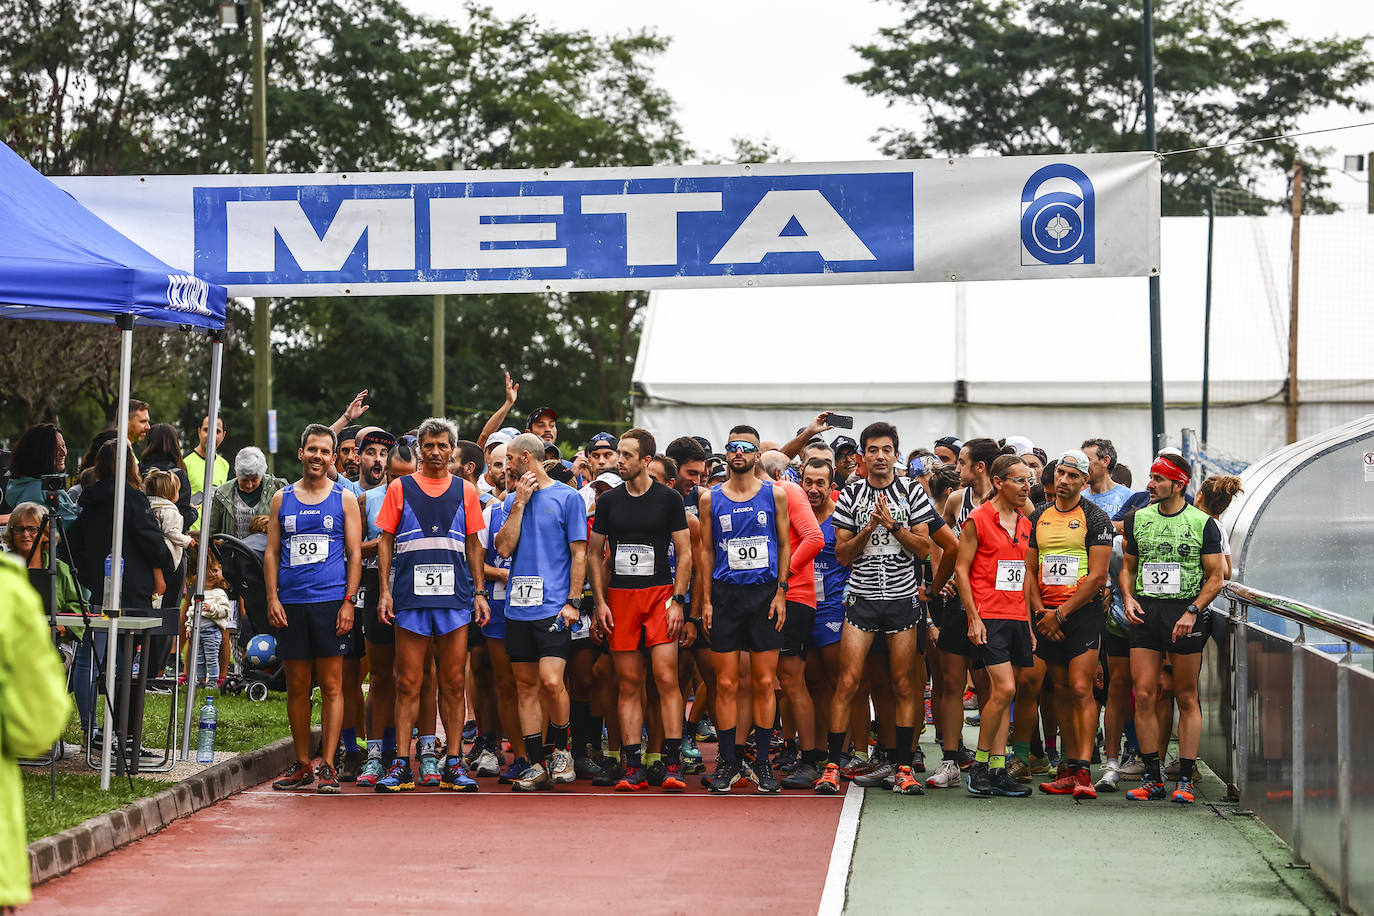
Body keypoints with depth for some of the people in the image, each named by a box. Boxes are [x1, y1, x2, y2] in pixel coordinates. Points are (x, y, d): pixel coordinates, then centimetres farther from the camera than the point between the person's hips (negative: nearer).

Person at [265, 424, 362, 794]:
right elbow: (272, 552, 12)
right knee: (297, 686, 6)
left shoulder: (344, 499, 6)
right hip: (291, 604, 2)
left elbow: (355, 554, 4)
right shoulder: (282, 498, 12)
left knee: (331, 685, -4)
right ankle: (302, 764, 14)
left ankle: (327, 766, -2)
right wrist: (272, 598, 0)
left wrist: (348, 601, -6)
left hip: (331, 601, -2)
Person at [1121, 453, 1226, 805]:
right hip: (1145, 613, 3)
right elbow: (1128, 566, 19)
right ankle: (1152, 778, 6)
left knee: (1186, 698, 1)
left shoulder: (1203, 523, 0)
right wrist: (1128, 598, 1)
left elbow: (1216, 577, 0)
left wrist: (1192, 611, -12)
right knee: (1144, 696, -2)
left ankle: (1185, 779, 7)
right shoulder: (1138, 520, 11)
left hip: (1185, 612, -3)